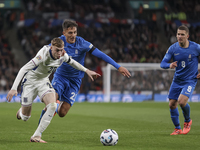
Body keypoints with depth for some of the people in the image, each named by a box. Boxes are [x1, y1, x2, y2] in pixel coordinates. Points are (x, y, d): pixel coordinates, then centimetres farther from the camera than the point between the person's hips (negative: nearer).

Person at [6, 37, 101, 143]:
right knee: (25, 117, 1)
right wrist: (14, 88, -43)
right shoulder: (43, 55, -34)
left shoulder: (63, 55, -14)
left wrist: (86, 70, 10)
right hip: (30, 81, -5)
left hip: (44, 81, 5)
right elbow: (24, 69, -36)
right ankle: (21, 111, 43)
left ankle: (36, 136, -17)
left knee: (52, 106, -23)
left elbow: (71, 62, 12)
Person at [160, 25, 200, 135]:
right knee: (172, 105, 2)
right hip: (177, 80, 4)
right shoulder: (173, 48, -6)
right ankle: (177, 129, 20)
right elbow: (162, 63, -8)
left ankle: (188, 121, 7)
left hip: (190, 80, -4)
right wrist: (170, 65, -30)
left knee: (182, 101, -23)